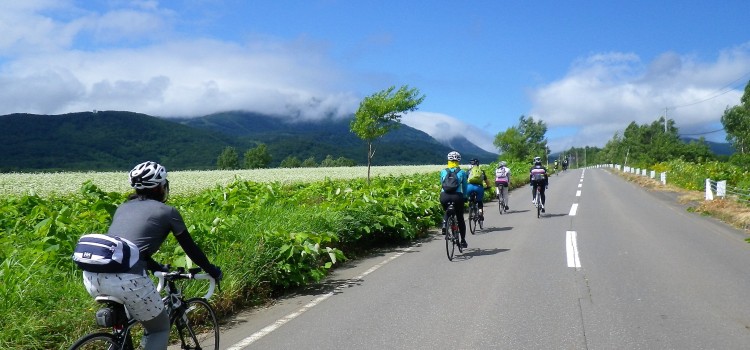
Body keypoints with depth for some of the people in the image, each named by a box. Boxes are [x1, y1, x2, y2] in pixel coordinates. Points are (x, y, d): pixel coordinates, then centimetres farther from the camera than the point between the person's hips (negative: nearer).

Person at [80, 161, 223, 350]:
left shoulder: (123, 208, 26)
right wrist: (213, 271, 36)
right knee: (160, 328, 17)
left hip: (91, 276, 6)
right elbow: (190, 248, 20)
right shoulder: (167, 211, 11)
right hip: (126, 279, -6)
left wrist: (160, 268, 51)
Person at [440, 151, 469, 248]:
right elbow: (464, 186, 14)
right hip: (457, 196, -1)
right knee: (460, 218, 15)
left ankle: (444, 225, 4)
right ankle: (463, 240, 19)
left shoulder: (443, 172, 12)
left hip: (444, 196, 1)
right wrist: (464, 197, 29)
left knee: (446, 211, 31)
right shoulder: (462, 172, 9)